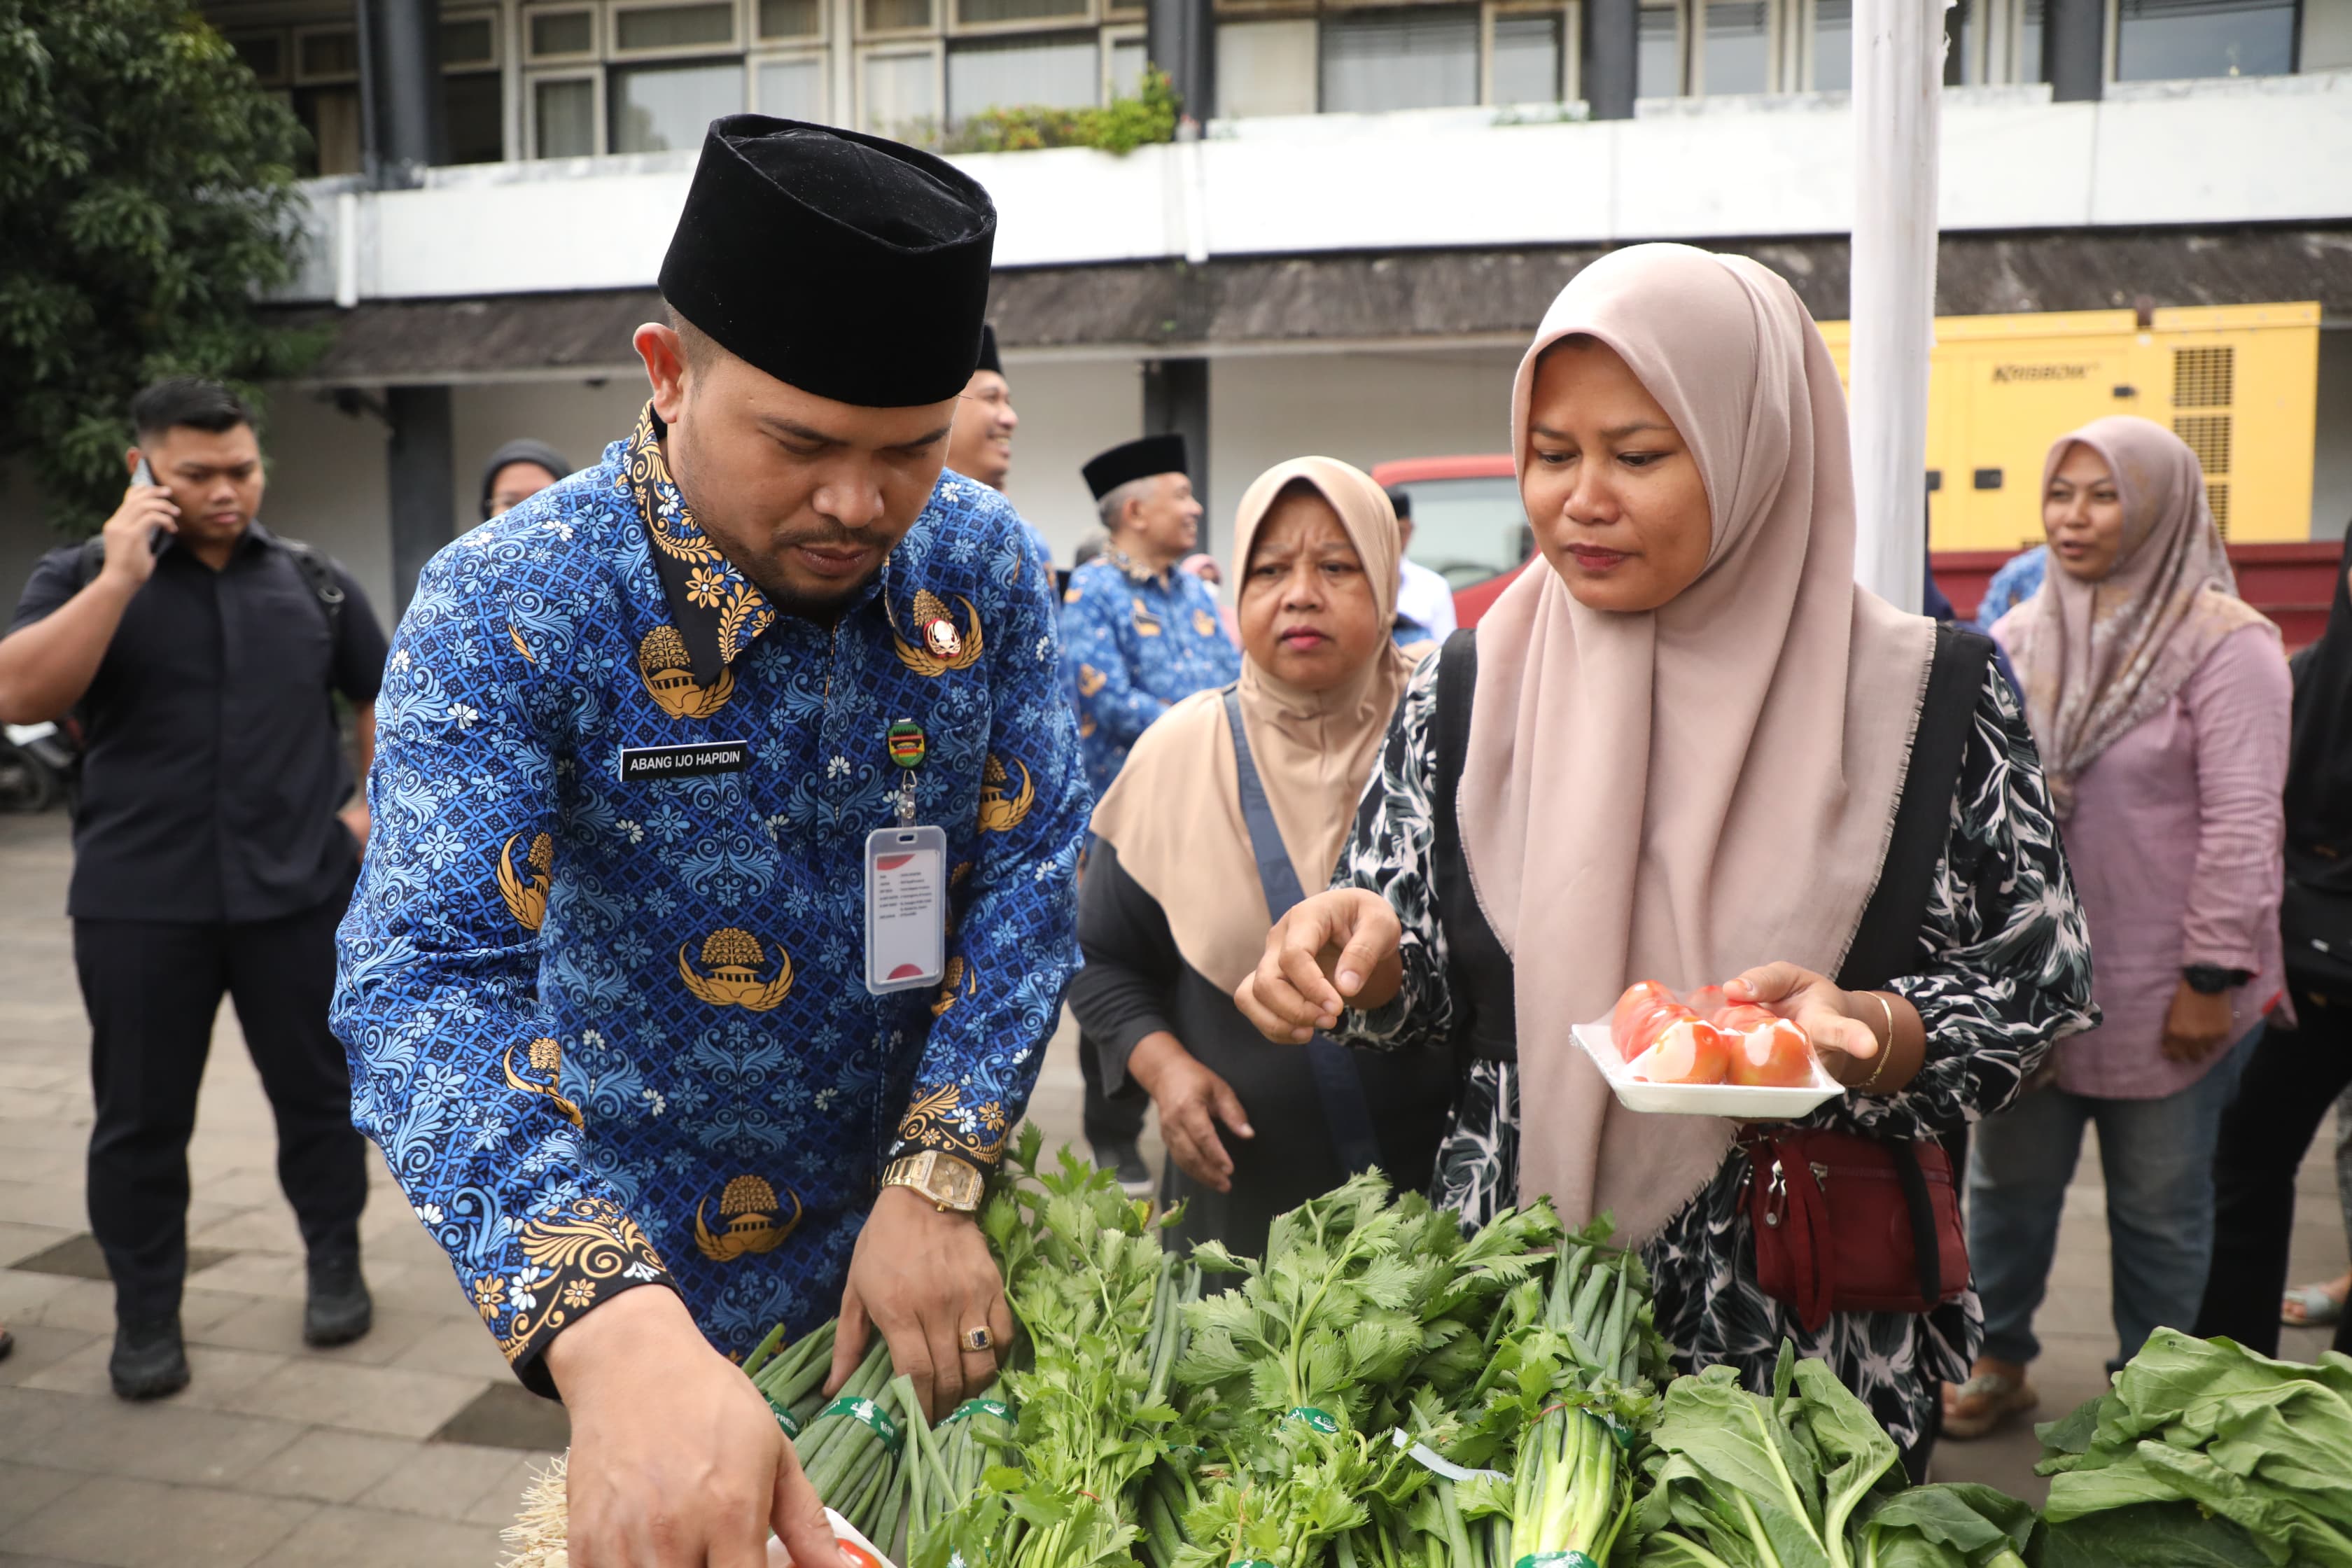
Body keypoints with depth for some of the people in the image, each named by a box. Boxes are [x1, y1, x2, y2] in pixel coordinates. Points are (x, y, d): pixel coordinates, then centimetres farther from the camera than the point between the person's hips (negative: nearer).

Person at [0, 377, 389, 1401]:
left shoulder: (314, 582, 7)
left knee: (317, 1092, 9)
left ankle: (335, 1269, 27)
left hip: (299, 891, 1)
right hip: (139, 902, -1)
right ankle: (146, 1317, 20)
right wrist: (121, 576, -19)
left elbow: (381, 696, 19)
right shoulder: (83, 576, 1)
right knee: (141, 1118, 6)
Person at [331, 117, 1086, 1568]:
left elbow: (1033, 872, -10)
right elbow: (431, 981, -33)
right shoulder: (510, 610, -23)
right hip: (663, 1274, -3)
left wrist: (935, 1184, -21)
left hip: (929, 1233, 4)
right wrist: (617, 1335, -49)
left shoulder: (983, 561, -12)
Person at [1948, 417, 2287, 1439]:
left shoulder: (2224, 643, -9)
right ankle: (1997, 1359, 33)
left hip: (2158, 996, -4)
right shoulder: (2023, 635, 7)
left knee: (2159, 1210, 11)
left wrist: (2212, 976, -15)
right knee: (2007, 1183, 14)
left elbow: (2241, 825, -13)